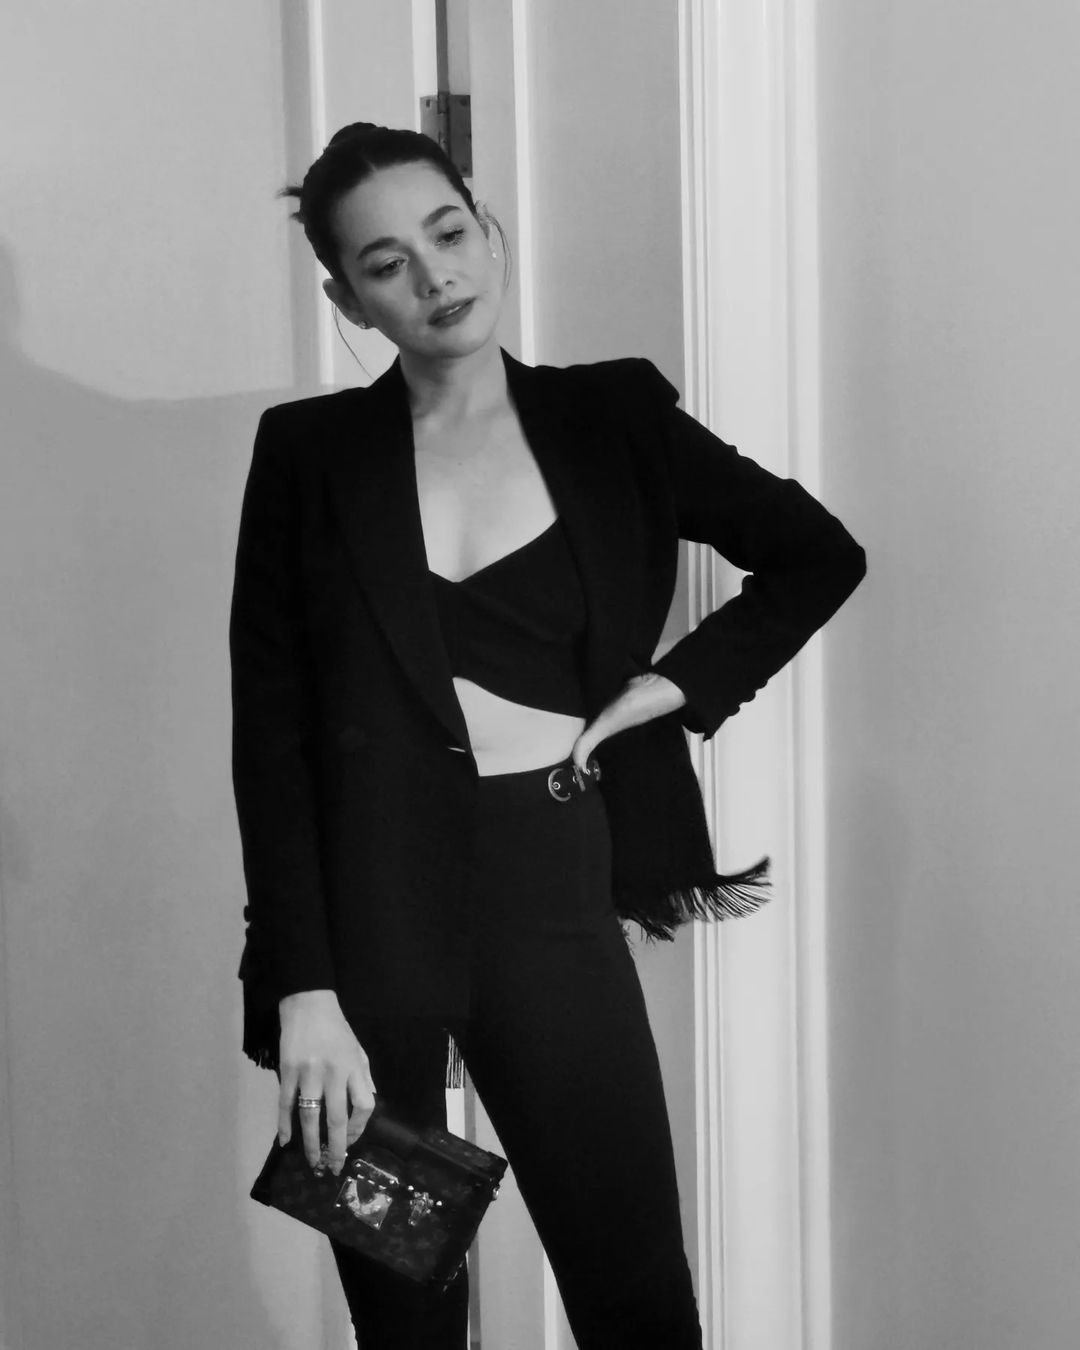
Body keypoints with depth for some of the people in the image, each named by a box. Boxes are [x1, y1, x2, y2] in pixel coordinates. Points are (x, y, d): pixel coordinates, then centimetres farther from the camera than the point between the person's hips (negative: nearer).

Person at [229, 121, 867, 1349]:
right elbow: (269, 730, -2)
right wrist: (302, 988, -11)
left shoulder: (611, 417, 5)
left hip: (553, 888, 1)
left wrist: (681, 682, 0)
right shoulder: (308, 452, 2)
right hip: (365, 897, 0)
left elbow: (820, 553, 14)